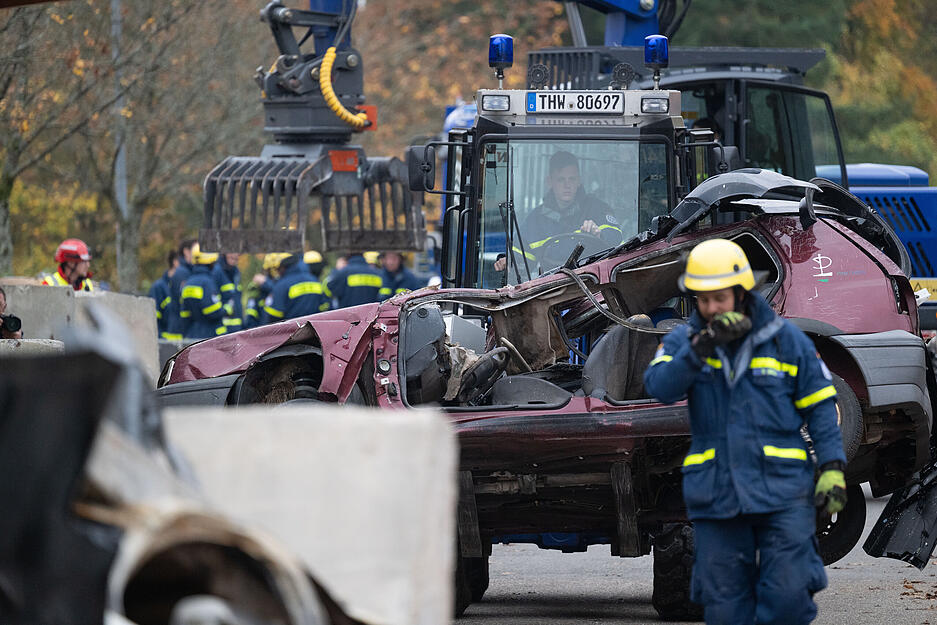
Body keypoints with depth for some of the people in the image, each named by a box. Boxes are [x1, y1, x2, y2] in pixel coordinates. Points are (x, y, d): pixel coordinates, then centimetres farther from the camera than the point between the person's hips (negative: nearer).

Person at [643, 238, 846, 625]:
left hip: (781, 491, -2)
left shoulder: (786, 340, 4)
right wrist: (703, 346, -26)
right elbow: (660, 387, -13)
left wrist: (832, 467, -3)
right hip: (716, 496, 2)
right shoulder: (683, 342, 6)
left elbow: (819, 405, 7)